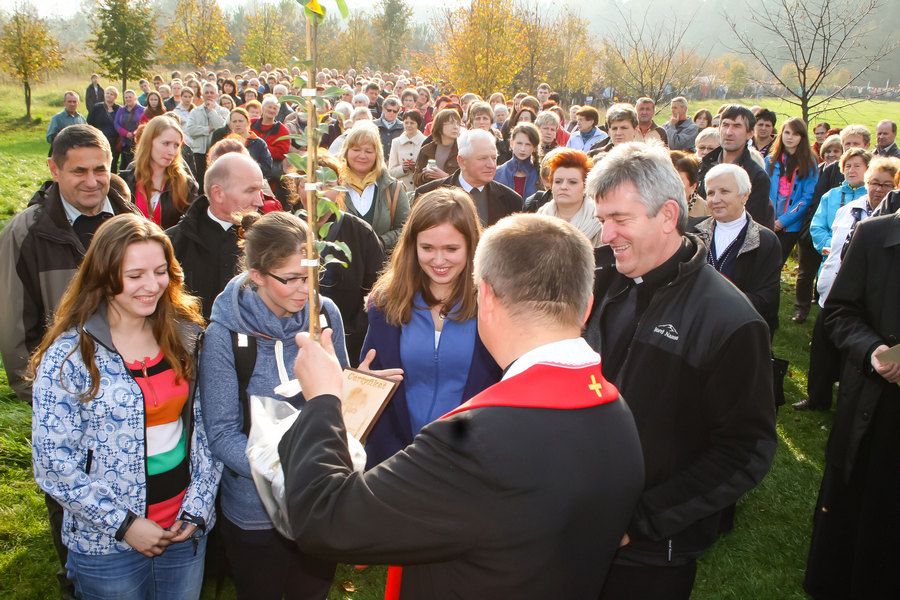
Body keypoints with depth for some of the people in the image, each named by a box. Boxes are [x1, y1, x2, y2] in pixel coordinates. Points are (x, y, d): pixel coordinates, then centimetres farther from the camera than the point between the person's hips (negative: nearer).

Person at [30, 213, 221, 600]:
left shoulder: (183, 334, -2)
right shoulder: (68, 355, -14)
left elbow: (203, 424, 2)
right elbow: (53, 460, -14)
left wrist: (198, 506, -6)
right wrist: (124, 524, -15)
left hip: (186, 529, 4)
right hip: (108, 542, -3)